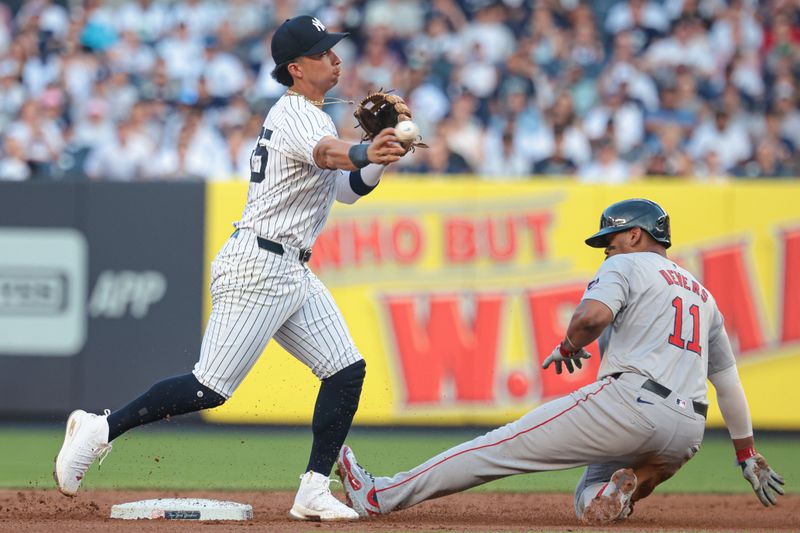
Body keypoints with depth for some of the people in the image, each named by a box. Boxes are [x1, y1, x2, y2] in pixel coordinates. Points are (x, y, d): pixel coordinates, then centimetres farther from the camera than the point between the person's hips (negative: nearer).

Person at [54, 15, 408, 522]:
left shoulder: (308, 115, 17)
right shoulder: (296, 115, -14)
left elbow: (348, 187, 18)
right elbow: (328, 155, -37)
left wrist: (383, 157, -1)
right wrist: (366, 153, -59)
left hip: (293, 272, 10)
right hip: (257, 267, -10)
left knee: (347, 369, 2)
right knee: (211, 388, -11)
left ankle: (314, 492, 2)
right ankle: (102, 428, 2)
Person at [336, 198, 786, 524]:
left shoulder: (628, 264, 7)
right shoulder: (701, 293, 29)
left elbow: (594, 314, -15)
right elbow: (729, 379, 29)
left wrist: (569, 346, 6)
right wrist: (748, 453, 34)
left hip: (630, 401, -7)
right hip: (687, 434, 7)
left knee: (505, 446, -1)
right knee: (591, 505, 20)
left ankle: (380, 496, -1)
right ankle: (632, 486, -15)